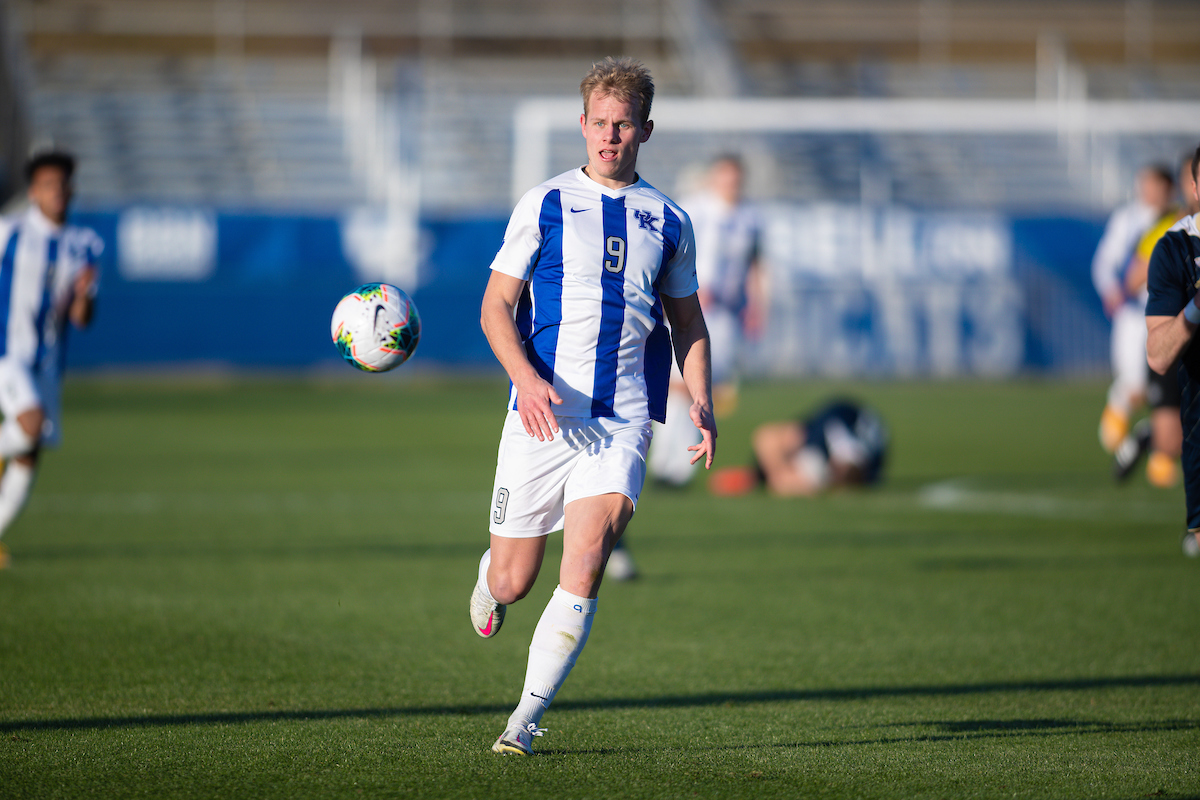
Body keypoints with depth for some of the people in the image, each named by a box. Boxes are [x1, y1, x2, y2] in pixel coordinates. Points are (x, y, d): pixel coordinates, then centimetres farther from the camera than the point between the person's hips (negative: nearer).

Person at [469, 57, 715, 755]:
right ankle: (490, 581, 42)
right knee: (513, 580, 4)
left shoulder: (668, 221, 11)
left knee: (584, 566, -18)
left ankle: (528, 717, -11)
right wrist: (527, 377, -15)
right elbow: (496, 306, 3)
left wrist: (701, 400, 6)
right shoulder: (545, 205, 4)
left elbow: (688, 320, 22)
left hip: (623, 422, 1)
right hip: (543, 414, -1)